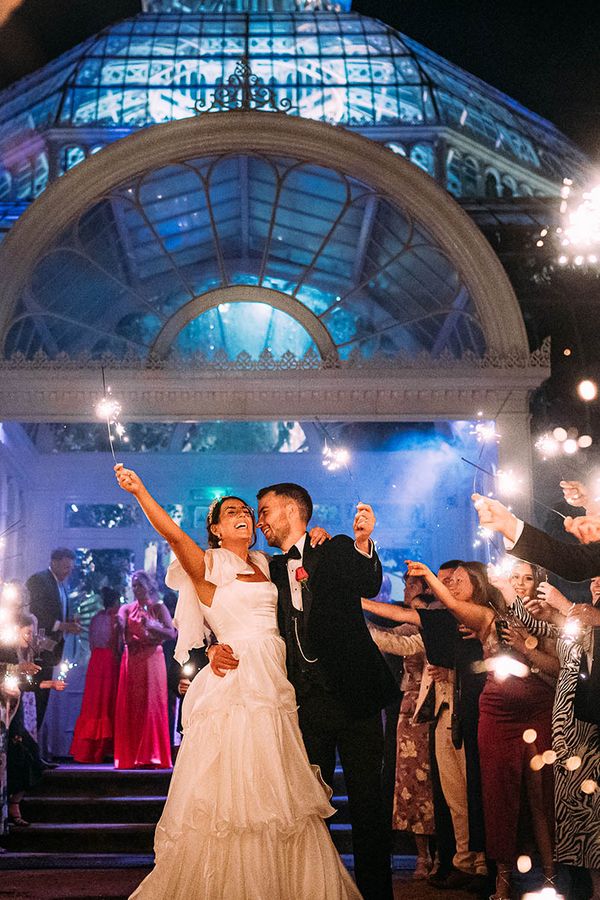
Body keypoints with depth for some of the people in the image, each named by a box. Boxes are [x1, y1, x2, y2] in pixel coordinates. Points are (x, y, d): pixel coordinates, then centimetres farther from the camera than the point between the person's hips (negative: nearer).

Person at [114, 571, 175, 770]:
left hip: (151, 660, -3)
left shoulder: (158, 608, 5)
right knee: (129, 707, -2)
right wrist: (120, 625, -21)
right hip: (131, 661, 3)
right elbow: (122, 638, 0)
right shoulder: (127, 609, 12)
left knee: (151, 706, -7)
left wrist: (152, 626, -20)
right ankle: (130, 756, 1)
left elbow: (172, 633, -6)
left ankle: (152, 756, -6)